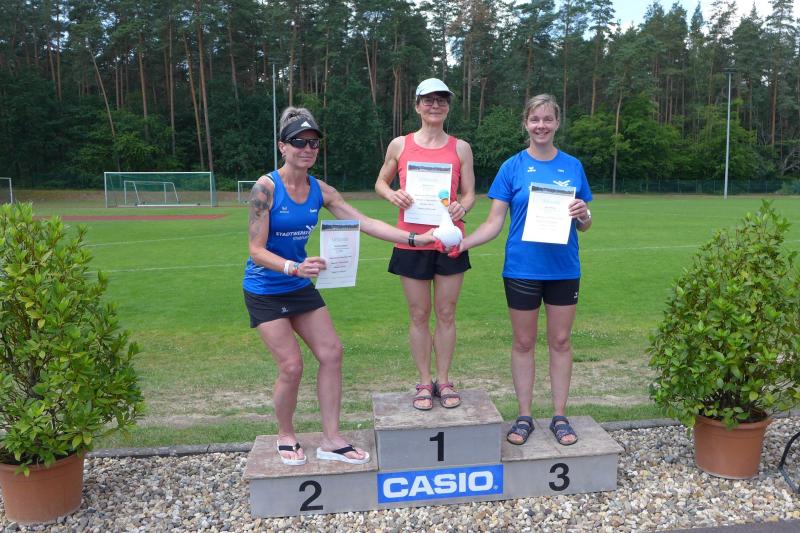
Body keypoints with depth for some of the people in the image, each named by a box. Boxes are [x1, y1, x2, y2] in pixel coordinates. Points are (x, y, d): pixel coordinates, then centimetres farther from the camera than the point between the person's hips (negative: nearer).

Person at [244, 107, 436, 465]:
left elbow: (365, 223, -2)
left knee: (331, 352, 1)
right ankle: (285, 437, 20)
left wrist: (415, 238, -7)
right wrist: (294, 268, -37)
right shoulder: (265, 188, -18)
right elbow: (256, 251, -20)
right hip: (265, 291, -6)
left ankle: (331, 440, 14)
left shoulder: (320, 191, -2)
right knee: (292, 366, -7)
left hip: (301, 287, 6)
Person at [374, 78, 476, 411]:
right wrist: (392, 194, -10)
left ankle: (444, 380, 20)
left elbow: (469, 193, 6)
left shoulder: (460, 148, 6)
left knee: (446, 313, 7)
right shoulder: (400, 145, 4)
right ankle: (424, 382, 19)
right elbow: (380, 183, 13)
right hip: (411, 242, 0)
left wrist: (462, 207, -17)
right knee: (418, 315, 6)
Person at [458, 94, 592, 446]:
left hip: (563, 268, 2)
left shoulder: (572, 166, 4)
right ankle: (524, 417, 22)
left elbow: (584, 225, 8)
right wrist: (463, 243, -19)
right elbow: (495, 221, -4)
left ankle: (559, 417, 23)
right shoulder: (513, 167, -1)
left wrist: (582, 214, -15)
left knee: (560, 341, 9)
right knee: (523, 342, 8)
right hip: (521, 268, -1)